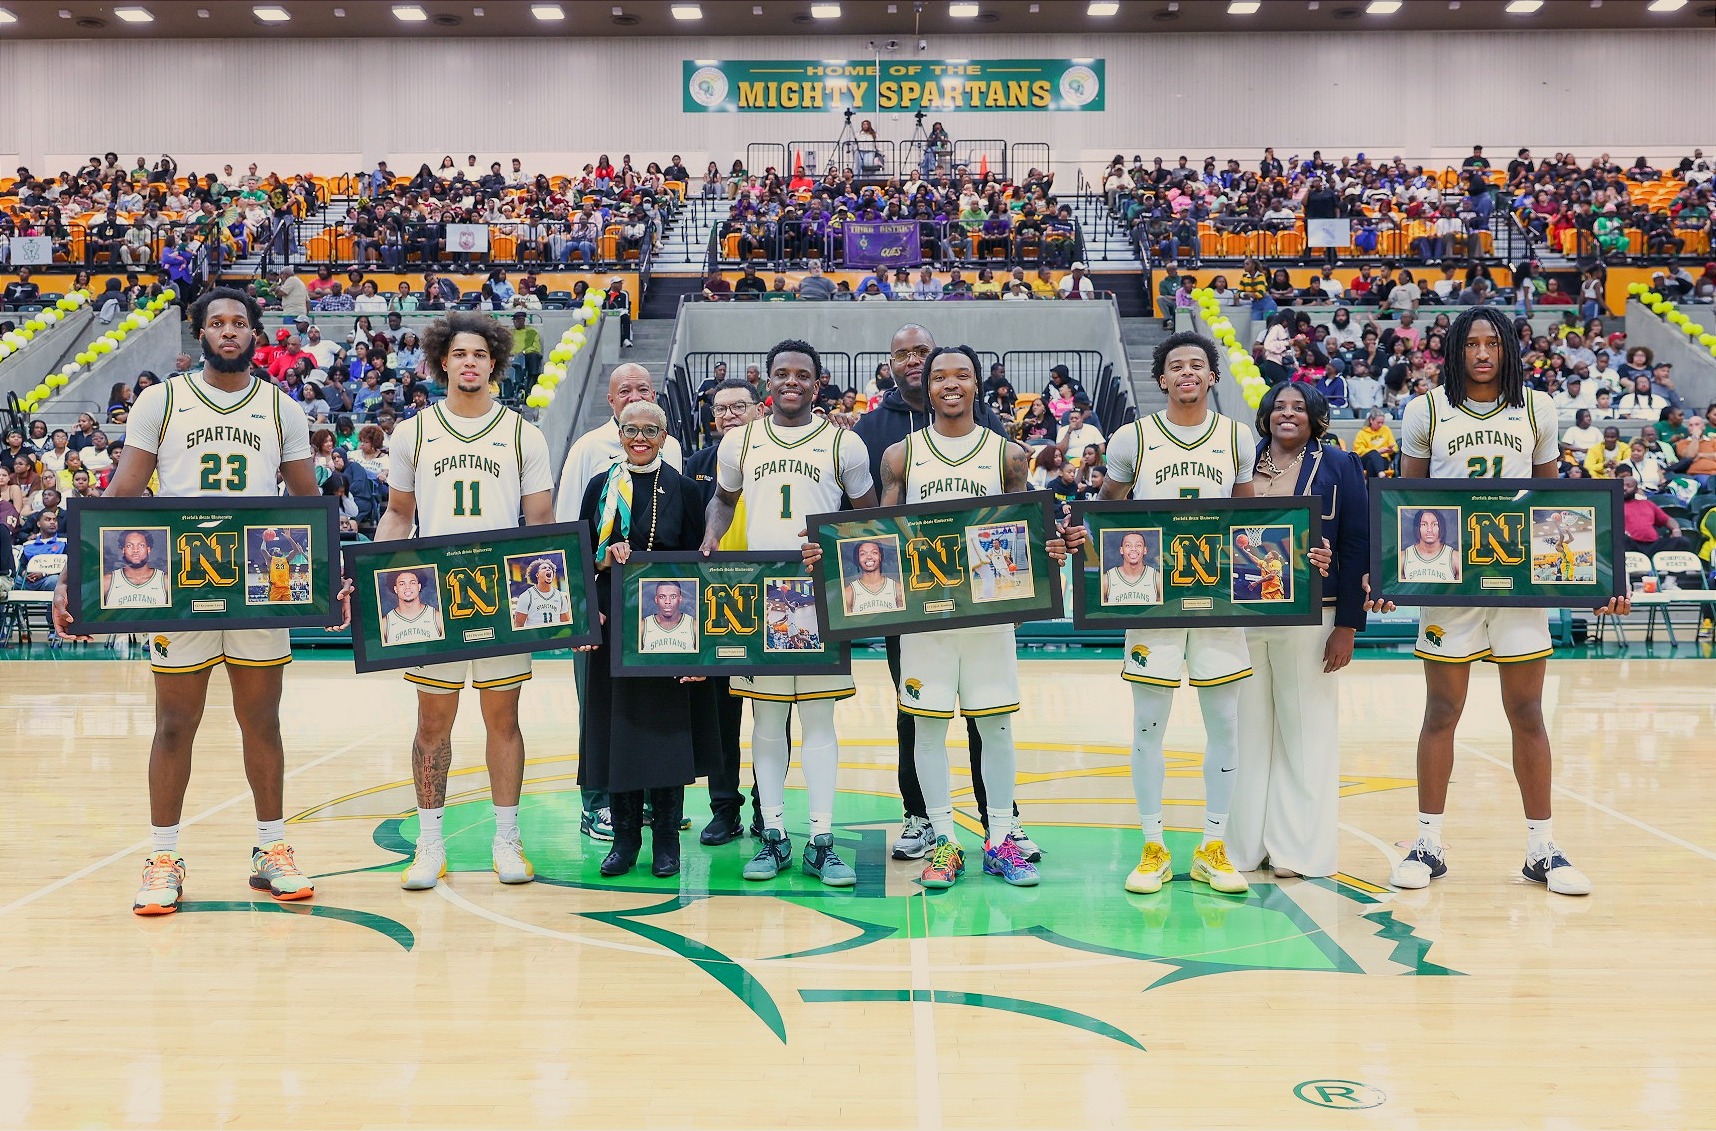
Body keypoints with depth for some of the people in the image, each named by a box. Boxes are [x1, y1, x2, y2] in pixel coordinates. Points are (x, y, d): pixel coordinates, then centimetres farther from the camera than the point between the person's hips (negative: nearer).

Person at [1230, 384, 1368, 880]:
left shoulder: (1338, 466, 3)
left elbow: (1357, 546, -1)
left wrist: (1348, 626, -7)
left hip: (1308, 617, -2)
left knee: (1306, 732, 3)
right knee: (1247, 730, 7)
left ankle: (1299, 849, 12)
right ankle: (1241, 844, 16)